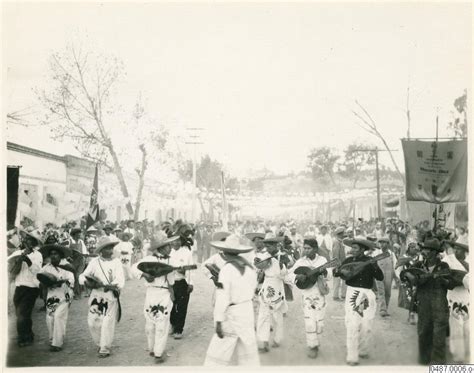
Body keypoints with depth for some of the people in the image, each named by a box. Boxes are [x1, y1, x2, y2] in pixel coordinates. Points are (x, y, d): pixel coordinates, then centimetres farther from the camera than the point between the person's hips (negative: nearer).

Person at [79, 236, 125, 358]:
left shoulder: (116, 262, -4)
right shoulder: (94, 262, 2)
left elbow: (120, 282, -11)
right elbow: (82, 276, 1)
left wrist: (103, 285, -21)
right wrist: (87, 282, -22)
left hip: (111, 296, -2)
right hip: (96, 296, 2)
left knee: (107, 323, -4)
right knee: (92, 321, 3)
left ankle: (105, 349, 11)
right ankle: (100, 344, 27)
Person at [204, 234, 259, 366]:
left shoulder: (226, 270, -17)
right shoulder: (249, 267, 2)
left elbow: (222, 298, -19)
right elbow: (253, 287, 9)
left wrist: (218, 321, -16)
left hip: (232, 313, -6)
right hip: (248, 309, 6)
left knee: (218, 354, 2)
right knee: (249, 350, 16)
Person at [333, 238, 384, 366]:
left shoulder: (370, 261, 1)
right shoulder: (348, 261, 2)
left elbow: (380, 277, -5)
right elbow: (341, 274, 0)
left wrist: (375, 267, -23)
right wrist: (337, 271, -22)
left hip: (367, 295, 1)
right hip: (352, 294, -1)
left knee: (366, 326, 9)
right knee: (352, 326, -6)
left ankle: (363, 350, 31)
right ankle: (352, 357, 2)